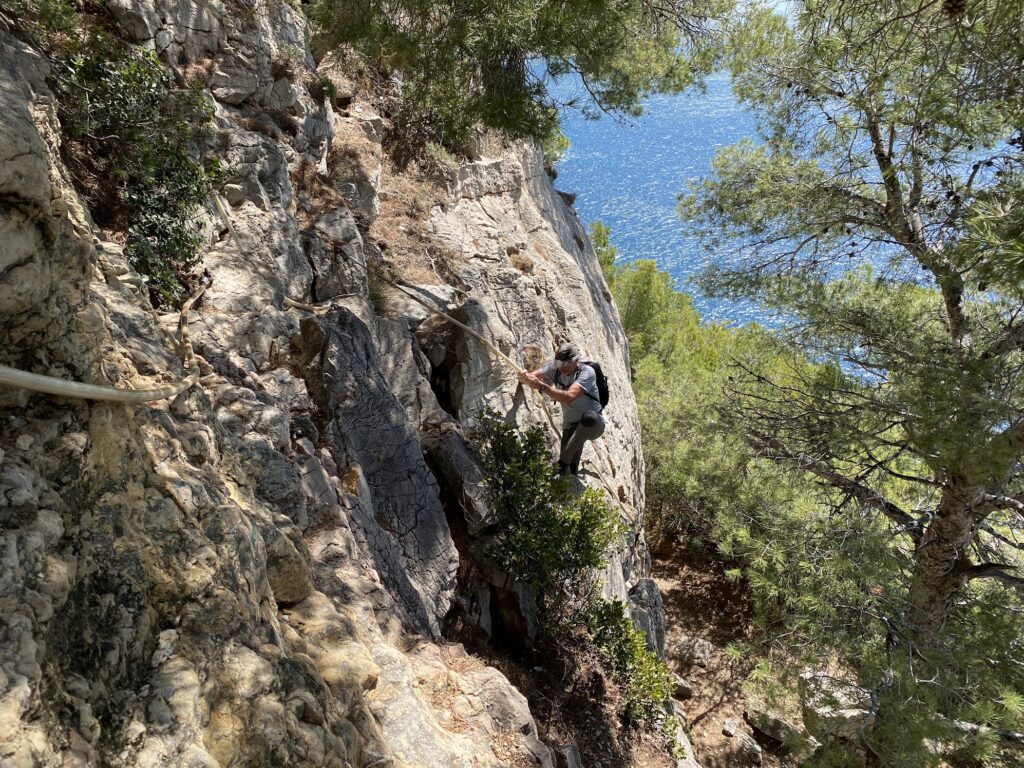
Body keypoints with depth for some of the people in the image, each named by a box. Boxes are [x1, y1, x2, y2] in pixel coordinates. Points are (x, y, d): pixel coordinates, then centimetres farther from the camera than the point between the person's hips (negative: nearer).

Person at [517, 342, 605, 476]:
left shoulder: (587, 372, -21)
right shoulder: (555, 368, -4)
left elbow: (568, 397, -37)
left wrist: (541, 386, -45)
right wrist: (524, 376, -29)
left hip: (594, 425, -3)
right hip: (571, 425, 3)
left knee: (589, 416, -40)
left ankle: (563, 463, -29)